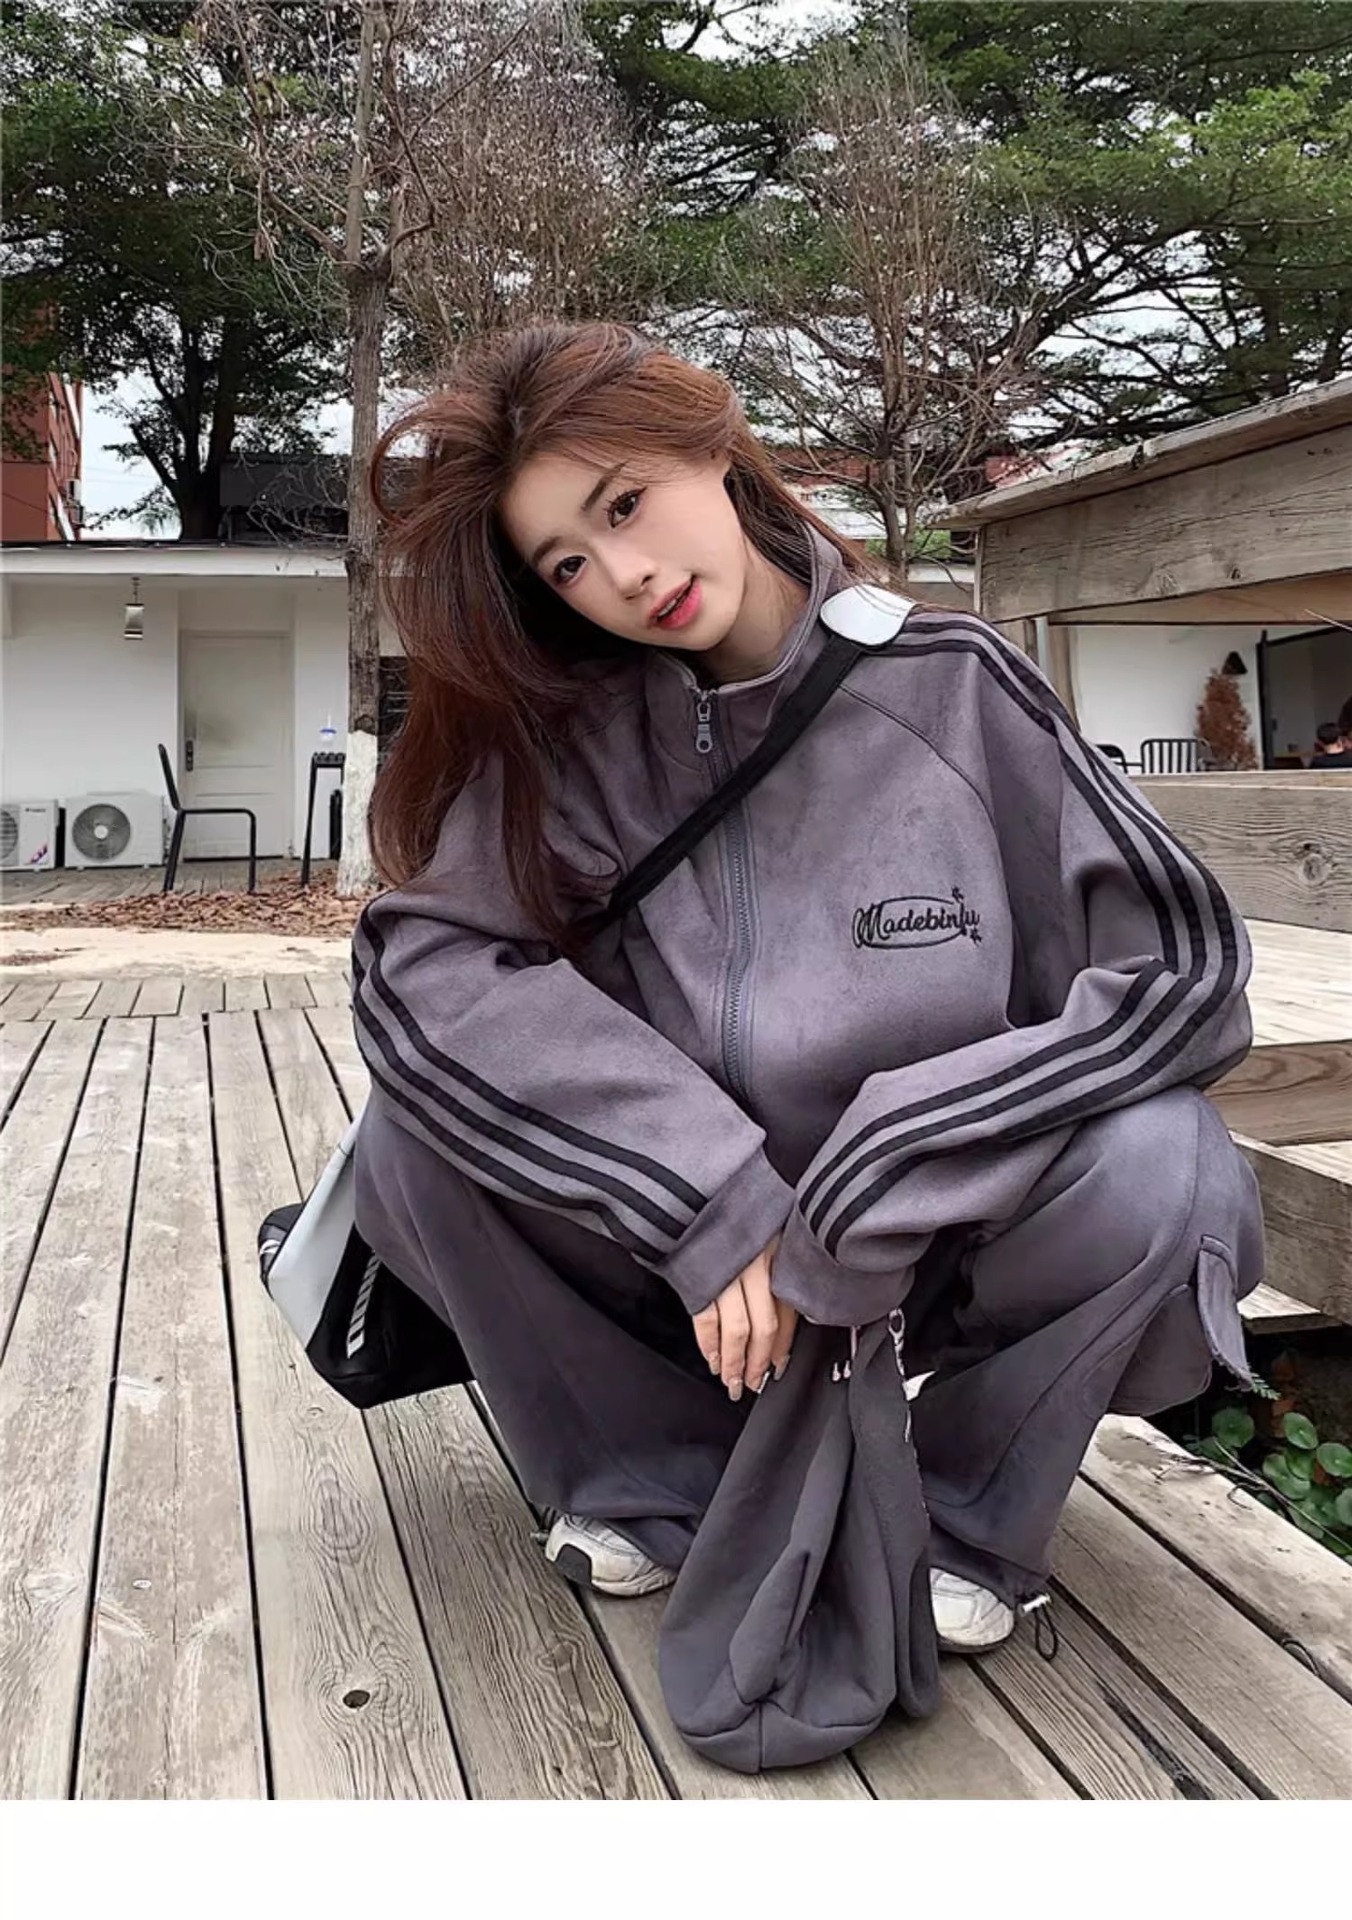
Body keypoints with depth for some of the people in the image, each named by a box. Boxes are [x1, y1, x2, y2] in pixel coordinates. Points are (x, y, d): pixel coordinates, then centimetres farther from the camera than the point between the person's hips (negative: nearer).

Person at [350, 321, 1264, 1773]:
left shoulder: (950, 686, -14)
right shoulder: (573, 730, -8)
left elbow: (1183, 965, -17)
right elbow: (420, 964, -21)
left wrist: (876, 1190, -25)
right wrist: (715, 1204, -29)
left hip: (941, 1258, -1)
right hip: (690, 1271, 2)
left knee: (1159, 1163, -30)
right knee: (420, 1125, -20)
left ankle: (960, 1518, -1)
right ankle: (657, 1486, 3)